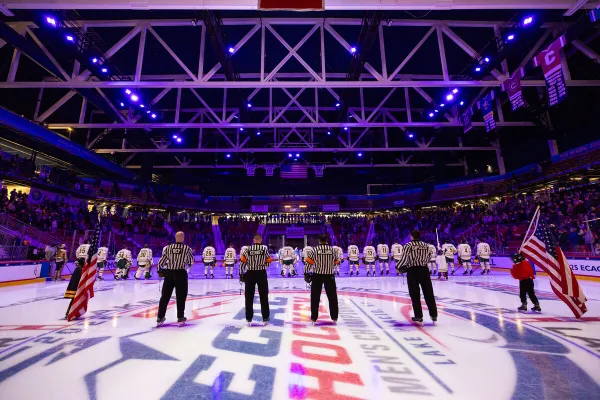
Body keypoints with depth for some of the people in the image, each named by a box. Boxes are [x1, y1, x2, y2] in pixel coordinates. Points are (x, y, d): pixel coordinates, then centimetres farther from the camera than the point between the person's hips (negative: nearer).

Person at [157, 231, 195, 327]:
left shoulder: (168, 247, 3)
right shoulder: (187, 248, -4)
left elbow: (161, 261, 5)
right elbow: (191, 262, 7)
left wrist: (160, 270, 20)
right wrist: (188, 263, 29)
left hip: (169, 273, 3)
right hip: (180, 273, -3)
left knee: (165, 295, 12)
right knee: (181, 296, 7)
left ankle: (160, 318, 18)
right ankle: (180, 318, 13)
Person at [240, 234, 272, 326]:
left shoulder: (248, 249, -2)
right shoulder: (264, 248, -4)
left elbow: (242, 261, -4)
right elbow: (269, 261, 1)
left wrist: (241, 274, 4)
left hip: (250, 274, 1)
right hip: (261, 274, -1)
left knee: (249, 296, 10)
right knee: (263, 296, 10)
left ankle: (249, 319, 16)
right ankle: (265, 318, 16)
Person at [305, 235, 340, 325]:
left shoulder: (315, 249, -6)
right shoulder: (332, 249, -1)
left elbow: (309, 262, -7)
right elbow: (336, 262, 9)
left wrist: (306, 273, 3)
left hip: (317, 276, -1)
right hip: (329, 276, 1)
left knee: (315, 297, 8)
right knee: (332, 297, 13)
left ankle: (314, 319, 11)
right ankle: (334, 318, 19)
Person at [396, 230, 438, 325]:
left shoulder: (408, 245, -8)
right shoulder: (426, 245, 6)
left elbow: (404, 258, -13)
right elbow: (428, 258, 12)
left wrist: (399, 267, 1)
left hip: (413, 271, -4)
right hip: (424, 270, 4)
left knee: (415, 295, 4)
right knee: (429, 293, 12)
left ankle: (419, 317, 9)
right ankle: (434, 316, 18)